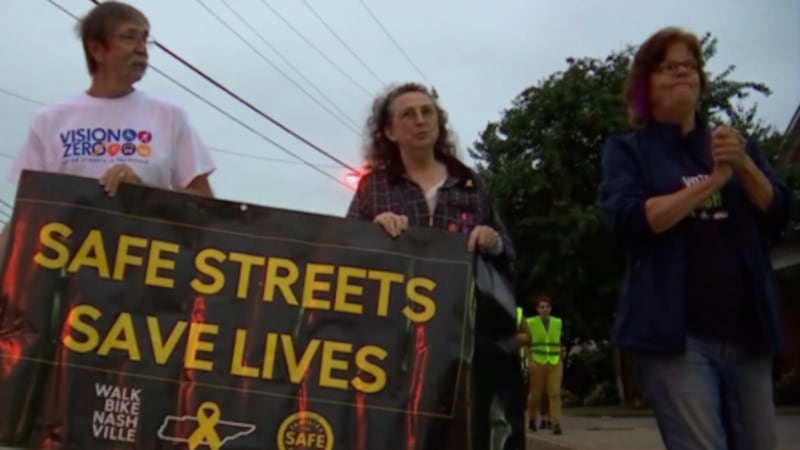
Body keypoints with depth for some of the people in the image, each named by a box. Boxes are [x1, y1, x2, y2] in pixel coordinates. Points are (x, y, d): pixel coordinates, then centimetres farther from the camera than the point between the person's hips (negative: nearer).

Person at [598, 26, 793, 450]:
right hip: (675, 333, -4)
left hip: (746, 331, 5)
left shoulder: (735, 144, 19)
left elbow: (779, 216, 8)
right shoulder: (627, 149, 6)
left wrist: (745, 166, -9)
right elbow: (629, 221, -10)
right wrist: (713, 180, -13)